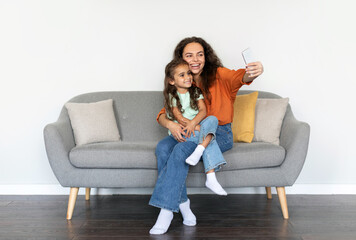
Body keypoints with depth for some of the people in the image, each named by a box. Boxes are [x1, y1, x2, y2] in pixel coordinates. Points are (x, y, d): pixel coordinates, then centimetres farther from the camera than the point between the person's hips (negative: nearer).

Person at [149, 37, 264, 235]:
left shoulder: (218, 75, -1)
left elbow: (238, 77, -23)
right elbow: (163, 114, 9)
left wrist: (252, 73, -48)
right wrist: (170, 124, -16)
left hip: (219, 133, -4)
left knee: (181, 150, -31)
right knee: (163, 147, -26)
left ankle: (167, 209, -23)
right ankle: (182, 202, -17)